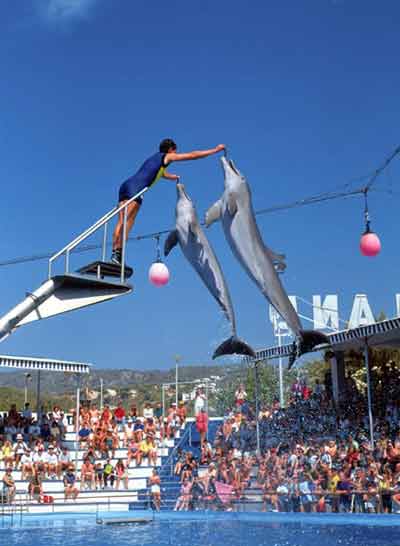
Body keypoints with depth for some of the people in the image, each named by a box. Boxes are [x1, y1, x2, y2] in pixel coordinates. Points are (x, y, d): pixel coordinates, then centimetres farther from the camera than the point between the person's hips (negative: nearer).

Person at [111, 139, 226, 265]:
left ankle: (115, 252, -8)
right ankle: (118, 253, -22)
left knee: (121, 221, 0)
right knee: (128, 221, -14)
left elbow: (163, 174, 56)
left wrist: (174, 177, 77)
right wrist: (216, 150, 22)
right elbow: (193, 155, 14)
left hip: (126, 185, 8)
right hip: (136, 187, -8)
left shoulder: (155, 159, 34)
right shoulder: (167, 156, 11)